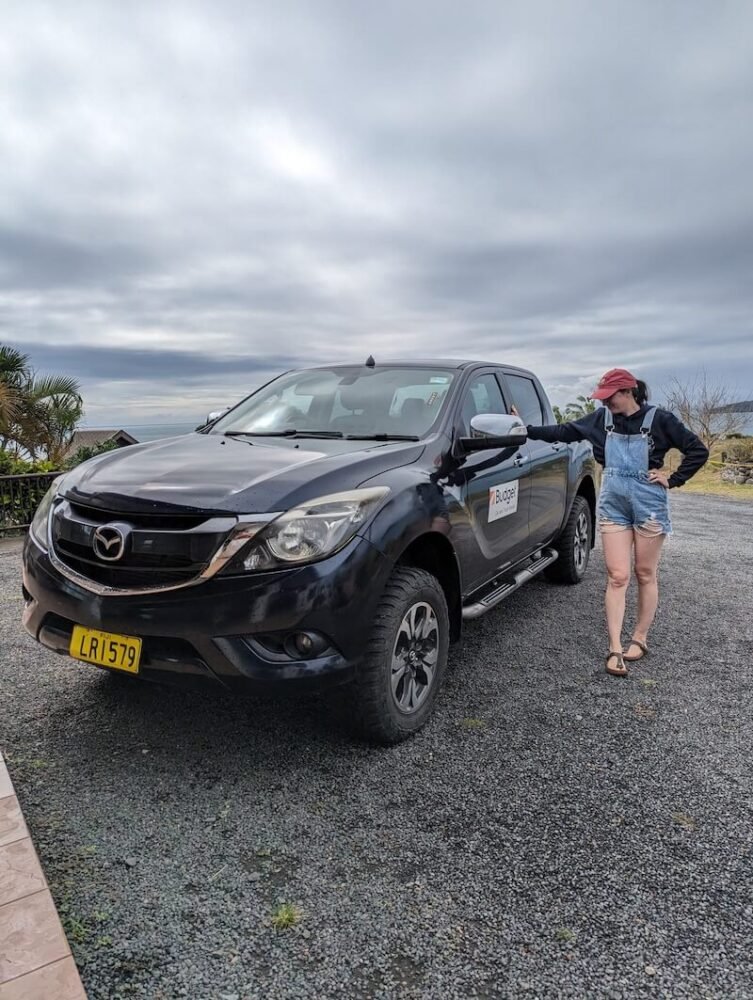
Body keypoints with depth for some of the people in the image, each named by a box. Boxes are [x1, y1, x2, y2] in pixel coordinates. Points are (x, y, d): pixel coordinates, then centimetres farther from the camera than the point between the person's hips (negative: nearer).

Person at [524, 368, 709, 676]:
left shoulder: (658, 419, -9)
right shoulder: (602, 418, 1)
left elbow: (698, 451, -5)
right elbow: (566, 431, 6)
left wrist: (673, 480, -8)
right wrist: (529, 431, -1)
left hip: (649, 505, -2)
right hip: (613, 505, 3)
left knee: (645, 575, 9)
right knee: (617, 576, 0)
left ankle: (640, 639, 25)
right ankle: (615, 649, 3)